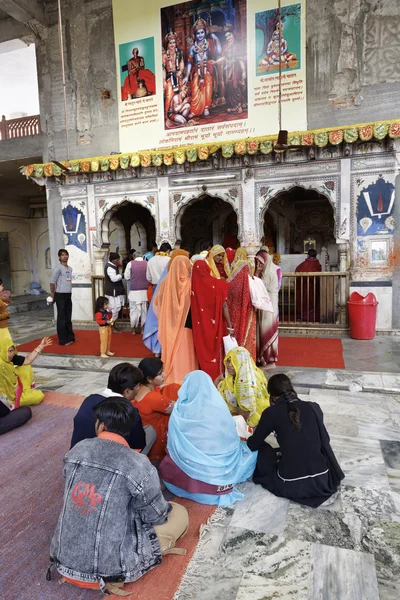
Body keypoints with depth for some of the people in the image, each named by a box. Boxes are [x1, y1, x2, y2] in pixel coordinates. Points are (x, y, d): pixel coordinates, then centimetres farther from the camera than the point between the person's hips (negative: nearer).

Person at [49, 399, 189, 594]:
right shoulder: (138, 466, -21)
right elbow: (156, 517, -7)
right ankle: (113, 577, 8)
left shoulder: (77, 451, -7)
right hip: (107, 570, -5)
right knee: (179, 514, 7)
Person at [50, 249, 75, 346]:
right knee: (62, 318, -2)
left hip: (68, 295, 7)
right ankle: (63, 340, 3)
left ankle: (70, 337, 24)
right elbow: (52, 282, -11)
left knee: (68, 317, 14)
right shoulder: (58, 268, -11)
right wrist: (52, 294, -6)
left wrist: (69, 292, 13)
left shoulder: (70, 268, 12)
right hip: (60, 295, -7)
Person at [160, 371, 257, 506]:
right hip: (222, 470, 0)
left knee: (165, 467, 34)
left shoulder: (179, 411, -10)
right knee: (252, 450, 24)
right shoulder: (220, 407, -11)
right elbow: (232, 441, 0)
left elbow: (172, 446, -1)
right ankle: (222, 482, 20)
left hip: (189, 473, 1)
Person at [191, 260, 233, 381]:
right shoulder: (217, 283, -9)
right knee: (215, 350, 13)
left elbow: (191, 307, -2)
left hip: (199, 326, 1)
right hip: (215, 325, -1)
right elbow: (224, 306, -10)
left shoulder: (192, 284, -6)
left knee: (202, 351, 13)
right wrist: (230, 326, -6)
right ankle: (216, 377, 21)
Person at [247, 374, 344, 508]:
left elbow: (252, 445, 4)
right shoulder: (314, 407, 0)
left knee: (261, 449, 21)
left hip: (291, 485, -3)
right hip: (322, 481, 4)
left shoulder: (271, 413, -7)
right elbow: (325, 441, 13)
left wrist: (249, 440, 28)